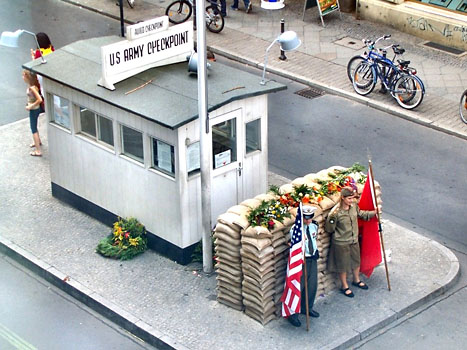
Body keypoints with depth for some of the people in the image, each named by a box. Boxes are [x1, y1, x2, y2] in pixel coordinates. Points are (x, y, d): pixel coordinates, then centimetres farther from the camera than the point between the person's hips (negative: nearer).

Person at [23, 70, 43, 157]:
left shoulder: (32, 88, -29)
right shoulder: (30, 85, -2)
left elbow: (39, 100, -34)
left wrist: (31, 106, -24)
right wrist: (29, 103, 10)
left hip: (34, 110, -9)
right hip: (34, 108, 9)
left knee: (33, 129, 1)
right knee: (34, 126, 29)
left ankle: (38, 151, 7)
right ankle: (38, 141, 52)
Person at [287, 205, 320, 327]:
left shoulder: (314, 226, 3)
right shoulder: (295, 229, -18)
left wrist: (316, 250, 13)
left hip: (313, 258, 7)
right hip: (301, 259, -7)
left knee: (312, 285, 15)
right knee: (298, 286, -3)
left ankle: (307, 308, 35)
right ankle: (293, 314, 8)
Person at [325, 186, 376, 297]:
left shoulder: (354, 206, -8)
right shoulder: (336, 212, -27)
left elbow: (361, 214, 16)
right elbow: (329, 229, -20)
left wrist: (374, 213, 7)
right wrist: (331, 217, -36)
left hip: (354, 241, 6)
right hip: (341, 243, -6)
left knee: (356, 261, 25)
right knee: (343, 265, 13)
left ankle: (356, 280, 51)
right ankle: (344, 287, 34)